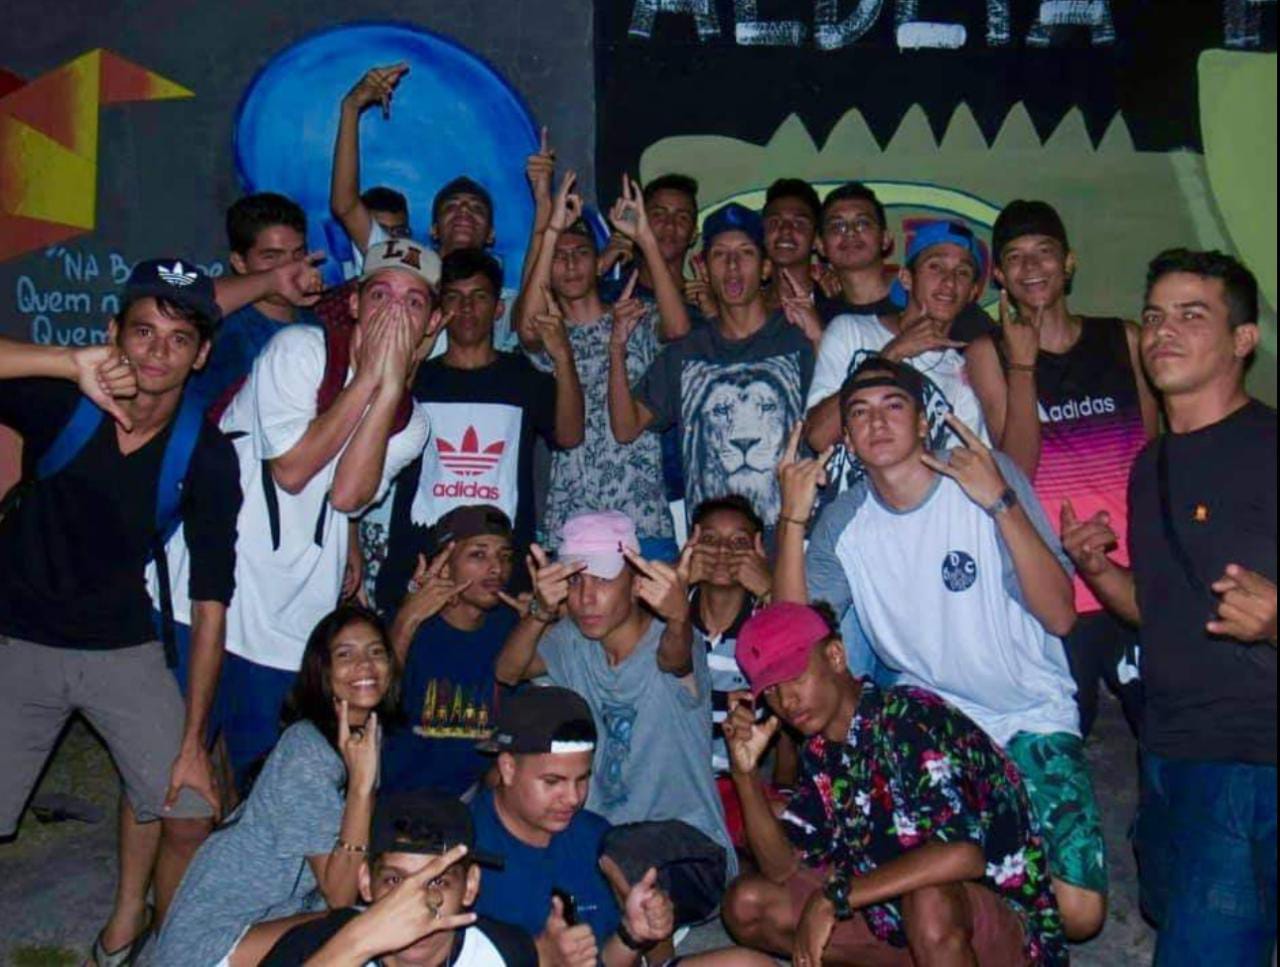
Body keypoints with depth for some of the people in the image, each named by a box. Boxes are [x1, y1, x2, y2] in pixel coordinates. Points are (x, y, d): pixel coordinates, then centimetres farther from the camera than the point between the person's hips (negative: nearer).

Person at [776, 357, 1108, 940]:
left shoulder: (990, 477, -11)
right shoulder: (845, 522, -1)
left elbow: (1059, 617, -19)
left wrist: (1000, 502, -29)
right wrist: (793, 519, -19)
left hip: (1031, 718, -2)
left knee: (1077, 914, -16)